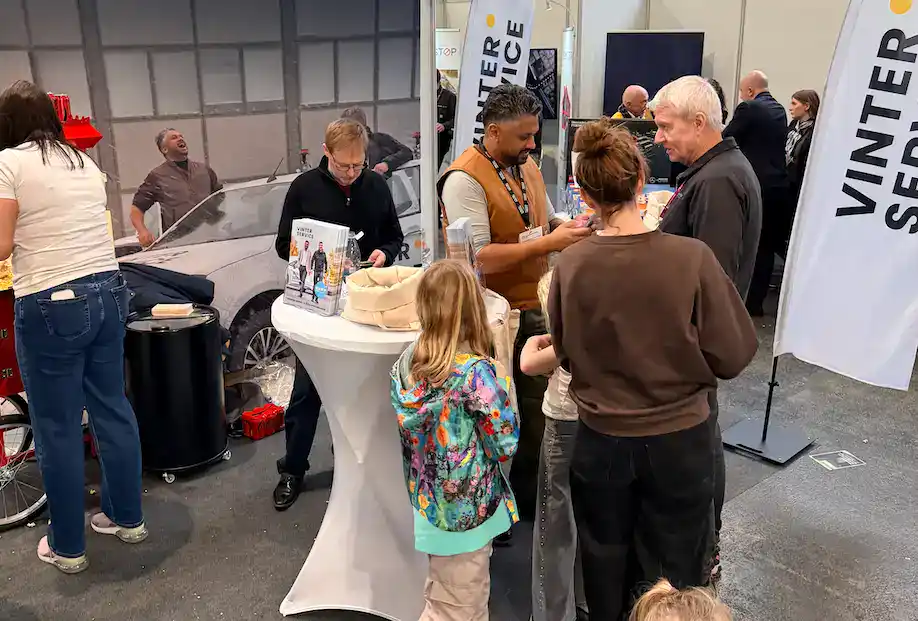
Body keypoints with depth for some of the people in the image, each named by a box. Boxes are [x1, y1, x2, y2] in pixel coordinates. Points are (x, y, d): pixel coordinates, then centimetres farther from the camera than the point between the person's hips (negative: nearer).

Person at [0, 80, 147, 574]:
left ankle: (67, 547, 18)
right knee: (112, 408, 15)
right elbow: (85, 229, 11)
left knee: (57, 429, 5)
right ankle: (127, 517, 29)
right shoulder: (85, 162, 13)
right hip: (108, 292, 6)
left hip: (51, 306, -6)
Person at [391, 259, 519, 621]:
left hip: (430, 505, 6)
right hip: (467, 509, -6)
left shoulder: (407, 363, -7)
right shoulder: (475, 373, -26)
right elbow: (506, 444, -18)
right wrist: (500, 388, -6)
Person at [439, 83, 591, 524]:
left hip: (533, 308, 8)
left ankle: (528, 495, 37)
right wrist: (547, 243, -27)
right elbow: (478, 257, -26)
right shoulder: (464, 179, -18)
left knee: (536, 408, 18)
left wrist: (570, 229, -4)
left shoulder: (527, 166, 8)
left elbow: (546, 222, 18)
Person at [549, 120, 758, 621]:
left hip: (601, 442, 1)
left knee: (606, 571, 22)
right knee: (674, 578, 20)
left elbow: (565, 355, 0)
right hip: (679, 442, -1)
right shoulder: (692, 258, -20)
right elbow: (733, 356, -11)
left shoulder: (571, 264, -15)